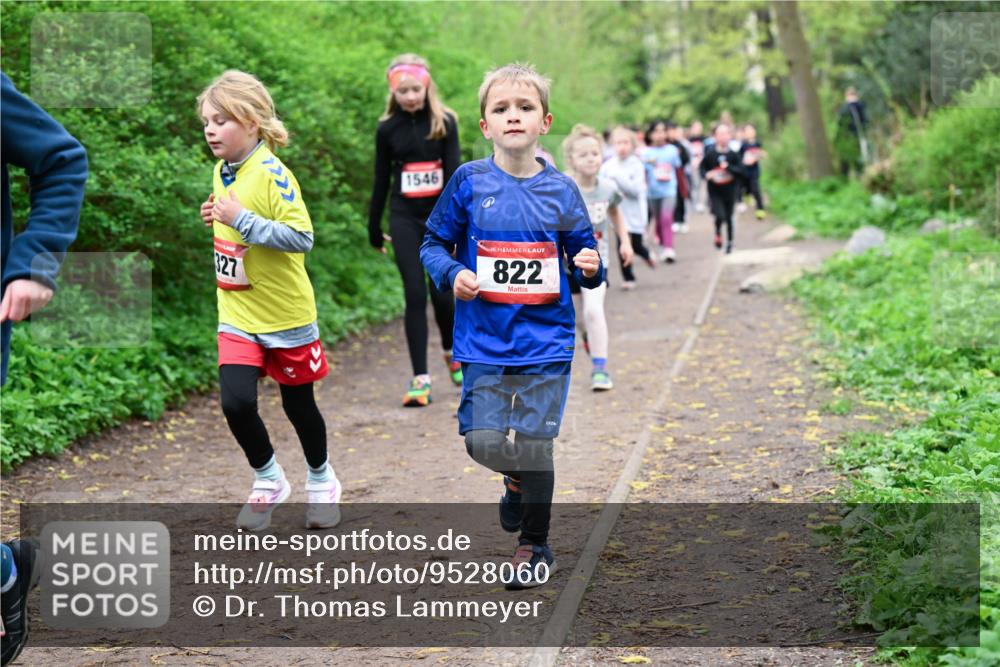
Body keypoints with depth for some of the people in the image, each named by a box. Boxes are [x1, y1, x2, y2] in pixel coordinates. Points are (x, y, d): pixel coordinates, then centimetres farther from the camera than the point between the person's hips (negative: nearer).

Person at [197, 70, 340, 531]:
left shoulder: (271, 174, -20)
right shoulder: (222, 172, 4)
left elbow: (301, 237, -28)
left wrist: (241, 219, -30)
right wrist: (218, 219, 1)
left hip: (285, 315, -5)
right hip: (237, 316, 5)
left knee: (298, 405, 11)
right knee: (236, 403, -8)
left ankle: (321, 481, 37)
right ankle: (267, 481, 17)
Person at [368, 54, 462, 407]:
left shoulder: (444, 122, -2)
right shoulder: (388, 128, 2)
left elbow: (453, 172, -6)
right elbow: (381, 180, 9)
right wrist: (374, 229, 11)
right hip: (405, 218, 1)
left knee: (442, 293, -2)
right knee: (415, 295, -4)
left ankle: (452, 352, 29)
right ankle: (420, 378, -3)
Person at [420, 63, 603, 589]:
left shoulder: (560, 190, 0)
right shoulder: (469, 182, -2)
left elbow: (583, 258, 10)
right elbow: (433, 243, 6)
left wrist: (590, 268, -12)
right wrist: (452, 274, -13)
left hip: (545, 341, 0)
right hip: (483, 341, 0)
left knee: (534, 447, 3)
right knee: (483, 443, -3)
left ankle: (535, 547, 24)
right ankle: (517, 480, 34)